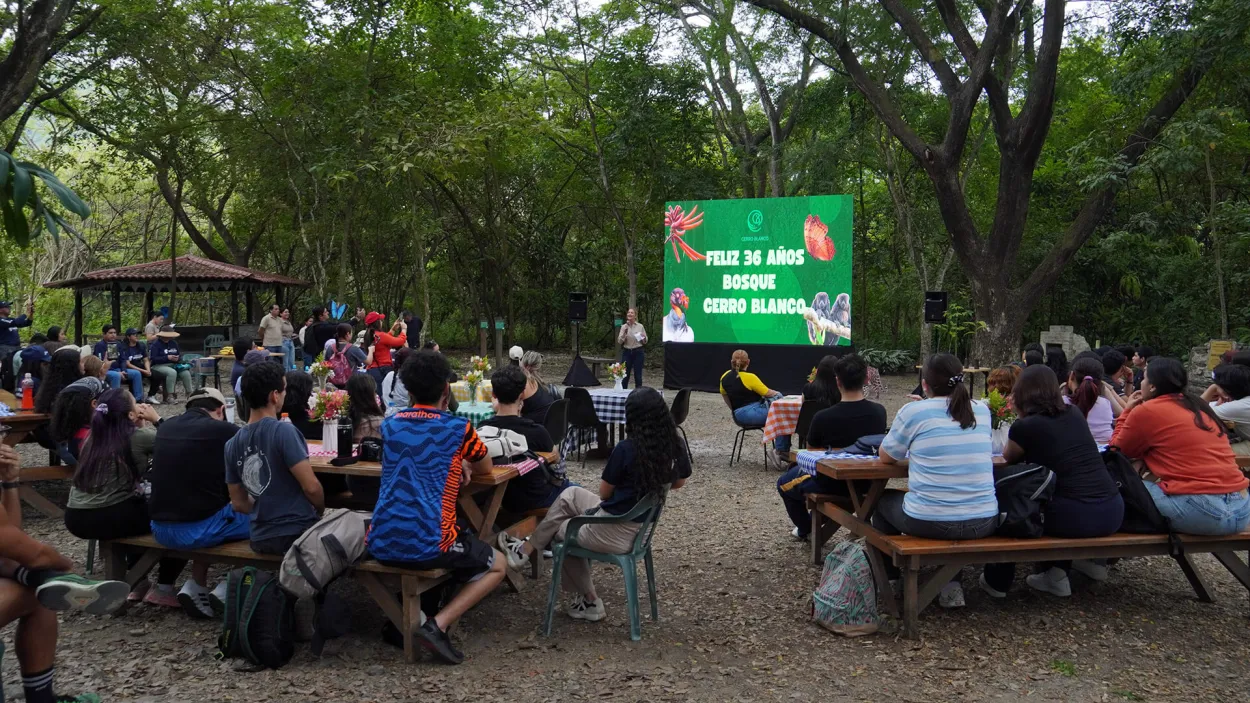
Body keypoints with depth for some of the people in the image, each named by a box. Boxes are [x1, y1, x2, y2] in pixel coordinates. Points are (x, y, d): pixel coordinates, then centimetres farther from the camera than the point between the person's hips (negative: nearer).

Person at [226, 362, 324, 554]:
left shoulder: (232, 444, 1)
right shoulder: (284, 431, -19)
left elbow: (239, 504, 7)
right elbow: (311, 487, -19)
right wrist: (321, 511, 0)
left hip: (260, 538, 6)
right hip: (297, 534, -6)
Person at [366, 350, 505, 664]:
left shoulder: (390, 425, 10)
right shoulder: (458, 428, -5)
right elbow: (486, 469, 13)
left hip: (380, 544, 6)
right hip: (428, 545, -6)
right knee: (497, 565, 17)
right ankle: (438, 625, -2)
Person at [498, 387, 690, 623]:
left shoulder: (626, 449, -24)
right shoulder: (675, 447, -8)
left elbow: (604, 493, -8)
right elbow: (678, 482, 13)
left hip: (614, 532, -7)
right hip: (642, 525, 7)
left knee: (560, 530, 22)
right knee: (570, 494, 22)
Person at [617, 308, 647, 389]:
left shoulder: (640, 326, 1)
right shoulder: (624, 326, 4)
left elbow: (645, 342, 7)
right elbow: (619, 341, -3)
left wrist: (643, 337, -14)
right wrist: (625, 332, -15)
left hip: (638, 352, -1)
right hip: (627, 352, 1)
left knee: (638, 375, 2)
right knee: (625, 374, 2)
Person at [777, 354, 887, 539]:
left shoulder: (823, 417, -26)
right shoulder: (879, 412, -13)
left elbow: (811, 450, -5)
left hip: (834, 485, -5)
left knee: (784, 483, 25)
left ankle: (805, 529, 42)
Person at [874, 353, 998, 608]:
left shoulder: (913, 412, -8)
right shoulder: (982, 411, 5)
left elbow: (886, 457, 5)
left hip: (929, 522, -4)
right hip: (983, 523, 4)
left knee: (883, 500, 29)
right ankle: (952, 585, 30)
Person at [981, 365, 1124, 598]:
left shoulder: (1023, 426, -4)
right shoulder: (1075, 414, 13)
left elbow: (1009, 458, 17)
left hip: (1074, 518, -6)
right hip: (1113, 512, 6)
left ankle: (997, 581, 33)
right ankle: (1056, 575, 35)